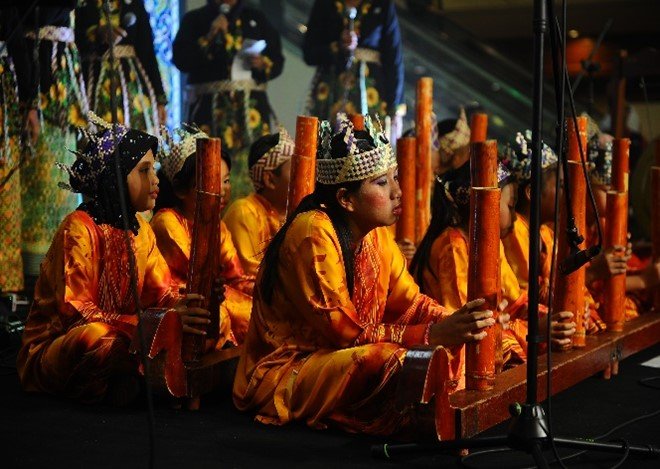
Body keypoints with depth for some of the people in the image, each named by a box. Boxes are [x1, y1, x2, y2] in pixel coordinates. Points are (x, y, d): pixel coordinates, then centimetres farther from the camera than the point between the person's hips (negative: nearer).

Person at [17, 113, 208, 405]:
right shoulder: (80, 228, -16)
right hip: (54, 351, -7)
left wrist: (191, 303, -23)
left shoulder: (141, 230, 7)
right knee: (97, 337, -40)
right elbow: (74, 311, -24)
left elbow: (163, 294, 2)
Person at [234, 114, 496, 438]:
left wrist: (452, 322, -17)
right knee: (394, 361, -31)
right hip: (285, 370, -8)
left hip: (336, 356, 9)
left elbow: (408, 300, 4)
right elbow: (345, 331, -24)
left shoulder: (375, 232, 4)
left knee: (450, 347, -5)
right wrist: (432, 334, -30)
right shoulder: (313, 233, -22)